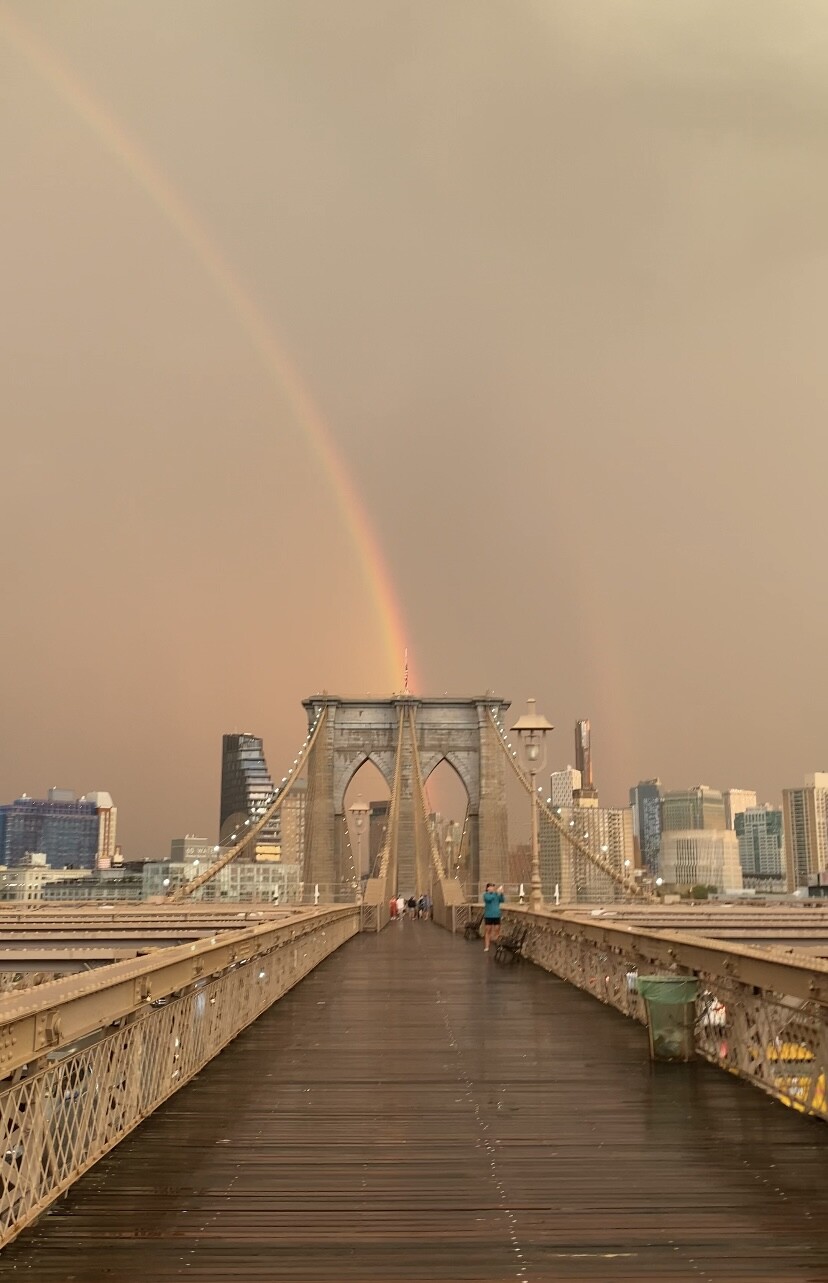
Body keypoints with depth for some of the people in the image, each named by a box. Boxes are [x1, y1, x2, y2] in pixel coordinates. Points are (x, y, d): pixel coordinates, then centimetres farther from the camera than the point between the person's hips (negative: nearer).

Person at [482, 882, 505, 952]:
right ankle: (486, 947, 4)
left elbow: (502, 900, -5)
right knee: (487, 931, 1)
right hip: (488, 916, -3)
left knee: (497, 930, 6)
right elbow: (489, 898, -25)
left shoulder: (496, 894, 5)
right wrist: (497, 892, -29)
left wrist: (501, 893, -21)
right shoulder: (486, 895, -4)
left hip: (496, 915, 3)